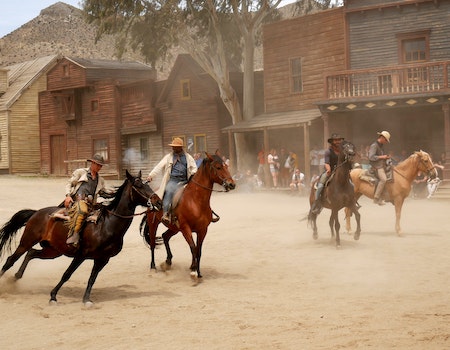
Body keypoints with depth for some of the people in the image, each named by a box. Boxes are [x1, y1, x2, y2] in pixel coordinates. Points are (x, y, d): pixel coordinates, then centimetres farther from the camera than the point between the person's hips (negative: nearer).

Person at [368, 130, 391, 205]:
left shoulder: (380, 146, 21)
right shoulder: (374, 146, -9)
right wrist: (382, 157, -16)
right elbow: (371, 157, -21)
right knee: (383, 179, -29)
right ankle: (376, 198, -29)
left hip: (382, 166, 10)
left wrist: (386, 157, 14)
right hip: (377, 167, -10)